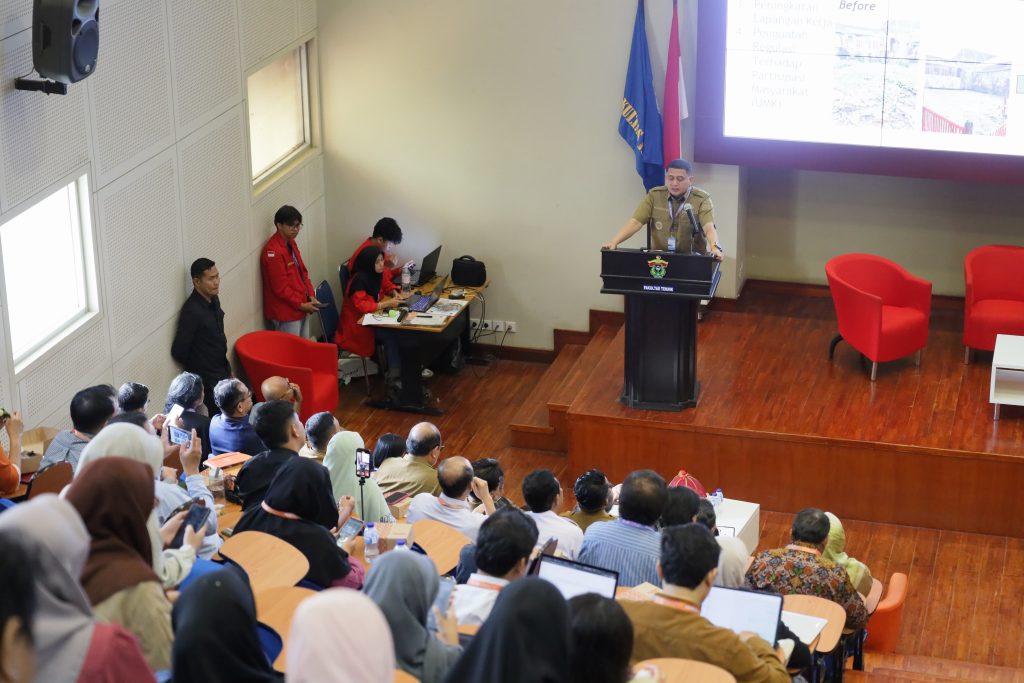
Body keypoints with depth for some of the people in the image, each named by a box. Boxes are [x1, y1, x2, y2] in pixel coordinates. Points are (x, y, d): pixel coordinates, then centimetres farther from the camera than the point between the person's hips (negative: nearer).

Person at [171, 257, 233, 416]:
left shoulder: (213, 299, 2)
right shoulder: (192, 311, -25)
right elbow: (178, 351, -21)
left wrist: (227, 368, 15)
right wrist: (196, 371, -5)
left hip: (221, 373, 8)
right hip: (207, 380, -8)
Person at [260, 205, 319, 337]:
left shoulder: (291, 244, 10)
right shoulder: (273, 251, -20)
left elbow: (302, 272, 16)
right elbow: (280, 287, -21)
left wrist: (311, 296, 3)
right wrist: (301, 305, -15)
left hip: (300, 308, 9)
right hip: (285, 313, -9)